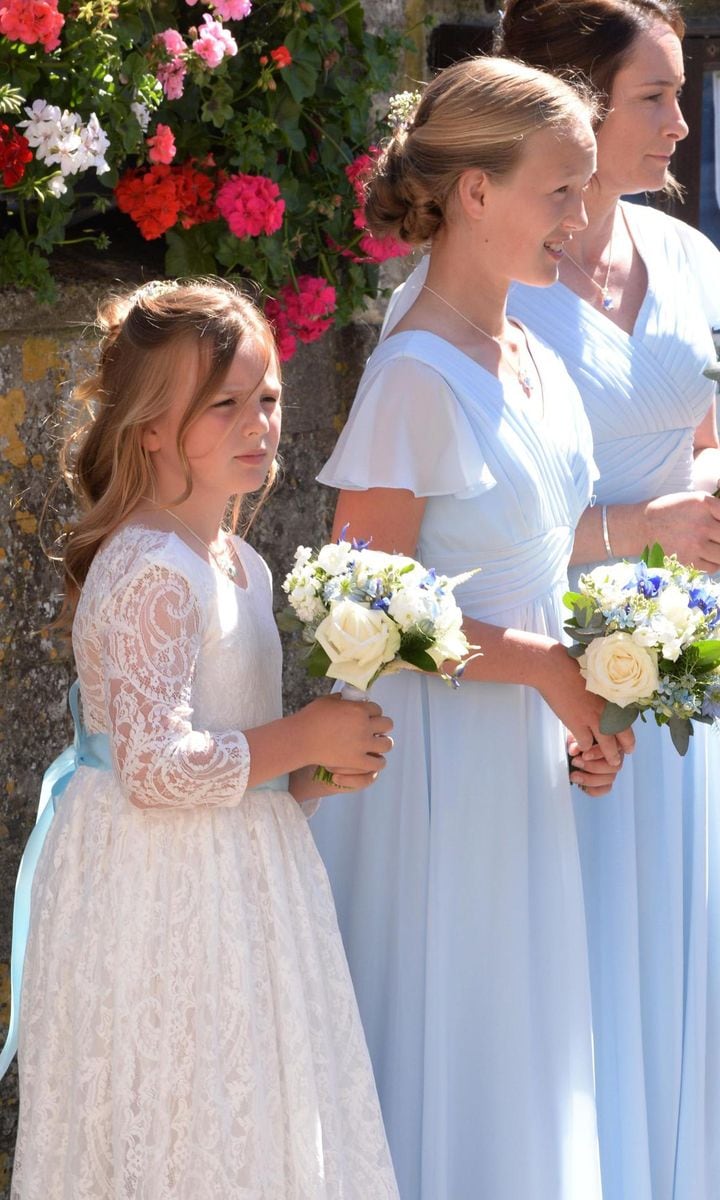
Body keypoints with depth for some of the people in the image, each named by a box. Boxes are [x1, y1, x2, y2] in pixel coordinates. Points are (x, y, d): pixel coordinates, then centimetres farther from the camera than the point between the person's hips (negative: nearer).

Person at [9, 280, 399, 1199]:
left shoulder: (237, 563, 11)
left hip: (235, 874, 9)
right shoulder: (152, 574, -20)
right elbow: (157, 768, -27)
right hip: (164, 890, -9)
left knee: (246, 1121, 14)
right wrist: (301, 740, -16)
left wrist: (304, 775, 4)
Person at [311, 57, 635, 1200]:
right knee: (441, 1033, 2)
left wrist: (587, 710, 3)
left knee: (520, 1028, 14)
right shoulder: (418, 376, -16)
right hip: (441, 750, -8)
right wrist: (546, 668, -15)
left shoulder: (537, 362, 8)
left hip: (529, 754, 8)